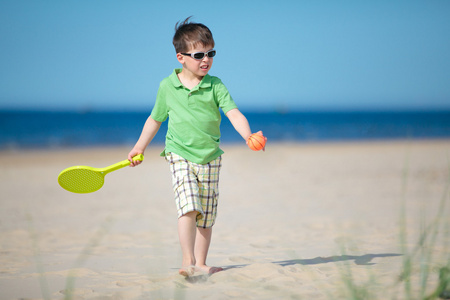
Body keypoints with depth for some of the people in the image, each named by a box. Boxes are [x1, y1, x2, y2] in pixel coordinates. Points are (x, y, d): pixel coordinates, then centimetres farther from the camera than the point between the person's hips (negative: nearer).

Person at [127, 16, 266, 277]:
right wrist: (140, 147, 18)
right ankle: (188, 262, -20)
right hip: (180, 156, -2)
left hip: (209, 158, 2)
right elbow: (155, 119, 15)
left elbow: (234, 113, -13)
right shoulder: (167, 87, 1)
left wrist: (248, 135, -31)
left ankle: (200, 264, 19)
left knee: (206, 217, 7)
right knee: (189, 207, -21)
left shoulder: (215, 86, -2)